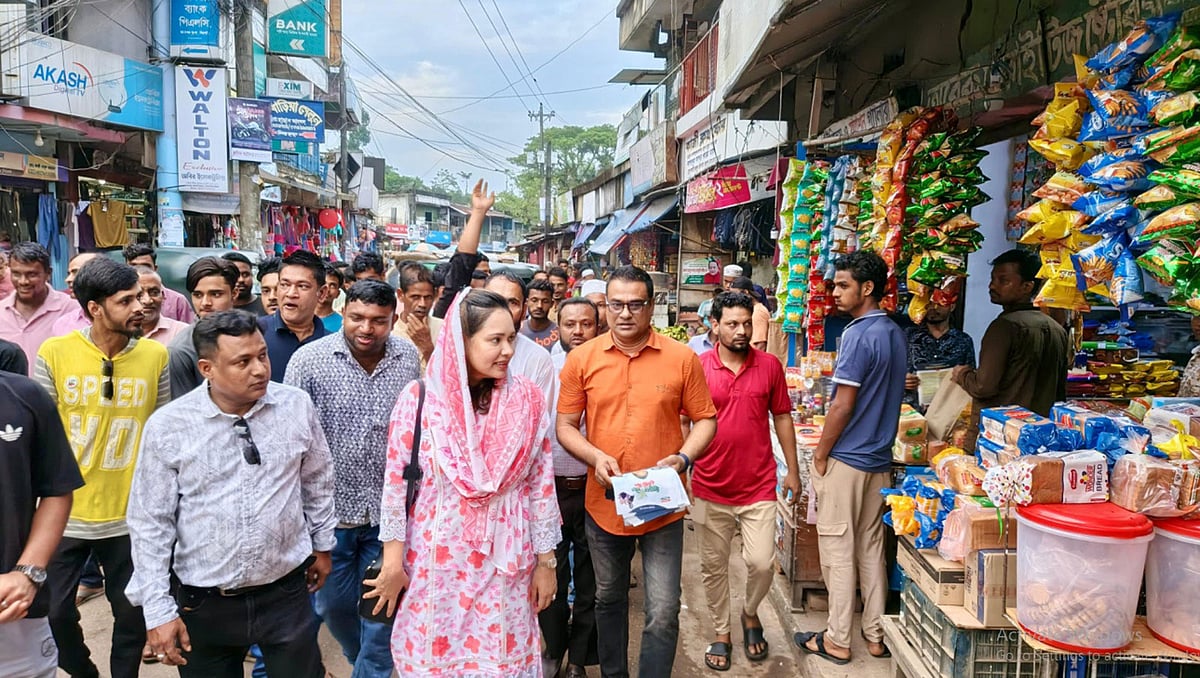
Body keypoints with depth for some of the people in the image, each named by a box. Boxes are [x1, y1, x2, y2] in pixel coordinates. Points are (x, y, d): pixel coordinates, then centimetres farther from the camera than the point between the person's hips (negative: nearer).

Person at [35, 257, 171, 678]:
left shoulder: (156, 356, -6)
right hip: (65, 513, 0)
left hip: (130, 515, 0)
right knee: (54, 613, 12)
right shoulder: (54, 353, -7)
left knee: (132, 615, 12)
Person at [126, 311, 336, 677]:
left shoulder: (297, 406, -7)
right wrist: (158, 609, -6)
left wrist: (322, 544, 15)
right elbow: (151, 523, -6)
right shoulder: (167, 426, -11)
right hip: (204, 603, -1)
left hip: (286, 593, 1)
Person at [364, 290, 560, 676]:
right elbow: (396, 484, -4)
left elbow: (541, 485, -1)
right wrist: (393, 562, -1)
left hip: (506, 563, 1)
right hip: (435, 561, -1)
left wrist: (546, 560, 2)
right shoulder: (419, 398, -11)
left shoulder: (527, 399, -6)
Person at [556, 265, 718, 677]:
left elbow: (705, 419, 2)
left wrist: (683, 458, -15)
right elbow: (565, 426, 3)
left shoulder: (682, 358, -5)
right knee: (609, 600, 20)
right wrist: (596, 457, -15)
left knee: (663, 612, 0)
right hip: (604, 503, 2)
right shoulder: (582, 359, -2)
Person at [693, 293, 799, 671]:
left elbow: (782, 418, 7)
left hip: (759, 487, 0)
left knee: (762, 563, -2)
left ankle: (750, 613, 30)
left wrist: (793, 471, 8)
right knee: (713, 566, 11)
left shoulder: (770, 366, -1)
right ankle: (721, 632, 32)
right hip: (710, 489, 0)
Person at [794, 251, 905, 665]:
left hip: (846, 460, -8)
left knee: (838, 550, 1)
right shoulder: (895, 335, 9)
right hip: (879, 459, 9)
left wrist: (821, 454, -9)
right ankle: (876, 635, 23)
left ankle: (837, 640, 11)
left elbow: (843, 405, -19)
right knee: (871, 548, 15)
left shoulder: (858, 336, -18)